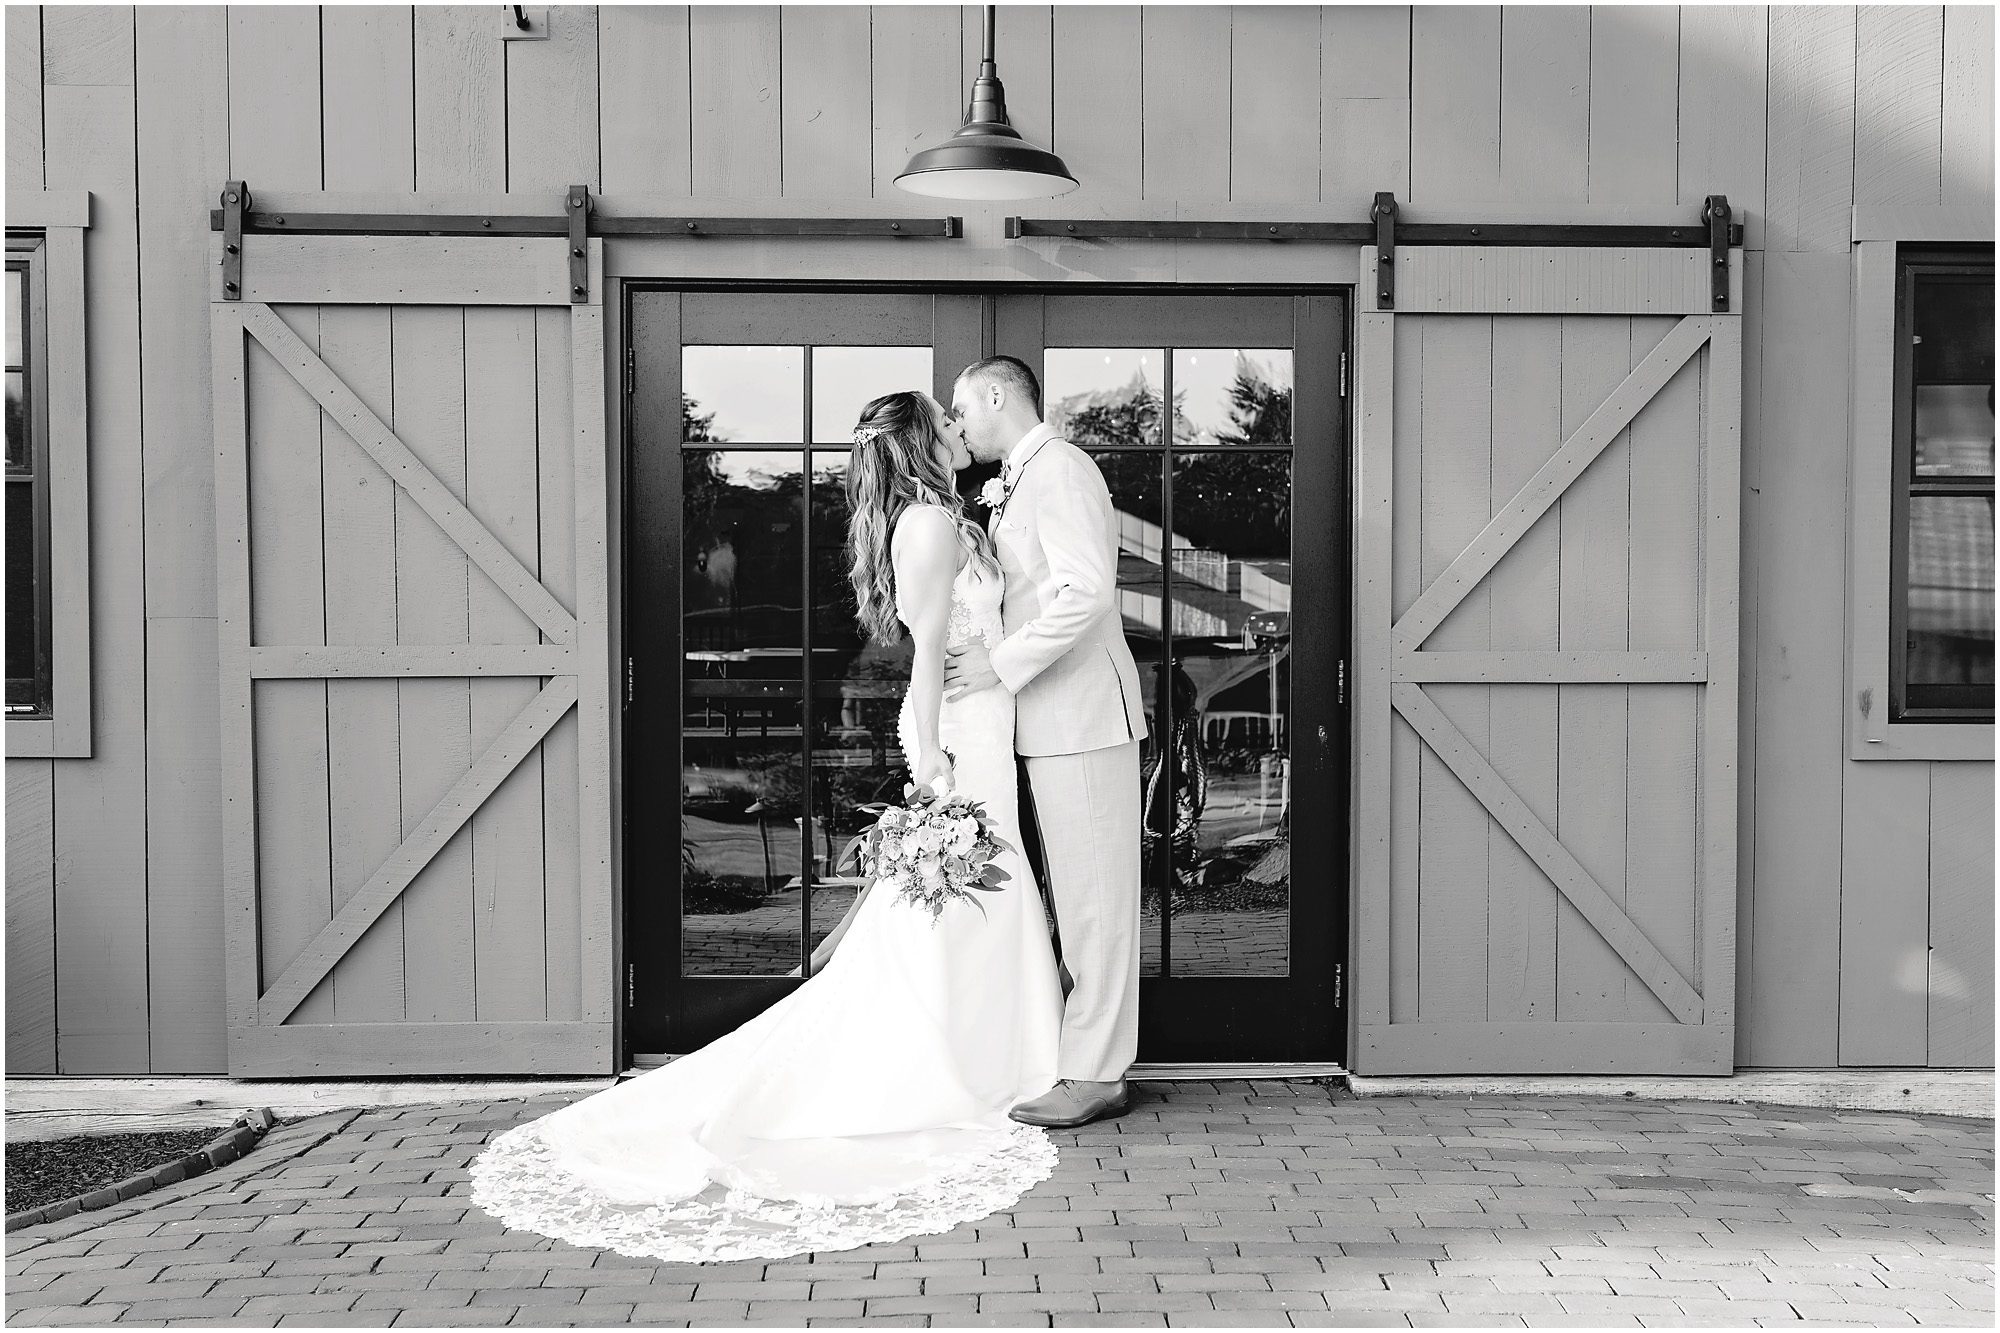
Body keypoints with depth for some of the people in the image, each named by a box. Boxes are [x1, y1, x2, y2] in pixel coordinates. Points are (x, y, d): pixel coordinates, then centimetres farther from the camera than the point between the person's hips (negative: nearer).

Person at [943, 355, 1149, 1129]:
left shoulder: (1057, 468, -10)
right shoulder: (1020, 485, 21)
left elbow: (1087, 589, -22)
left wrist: (1002, 665, -19)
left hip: (1081, 717, -10)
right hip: (1054, 722, 10)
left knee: (1095, 895, -4)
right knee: (1077, 897, 13)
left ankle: (1094, 1075, 2)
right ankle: (1091, 1062, 21)